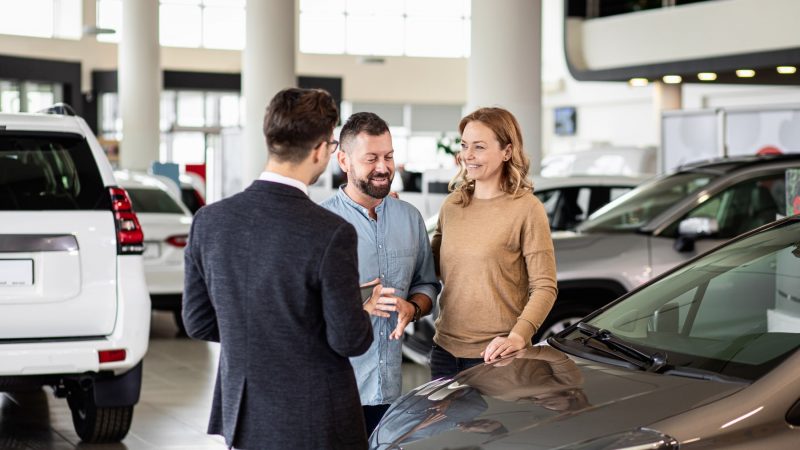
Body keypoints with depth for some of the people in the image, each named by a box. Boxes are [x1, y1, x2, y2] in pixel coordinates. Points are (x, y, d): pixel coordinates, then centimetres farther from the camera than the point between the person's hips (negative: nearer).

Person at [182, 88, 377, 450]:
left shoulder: (209, 221, -5)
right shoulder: (331, 234, -21)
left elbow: (198, 322, 3)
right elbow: (350, 341, -15)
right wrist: (364, 314, 6)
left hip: (243, 417, 5)